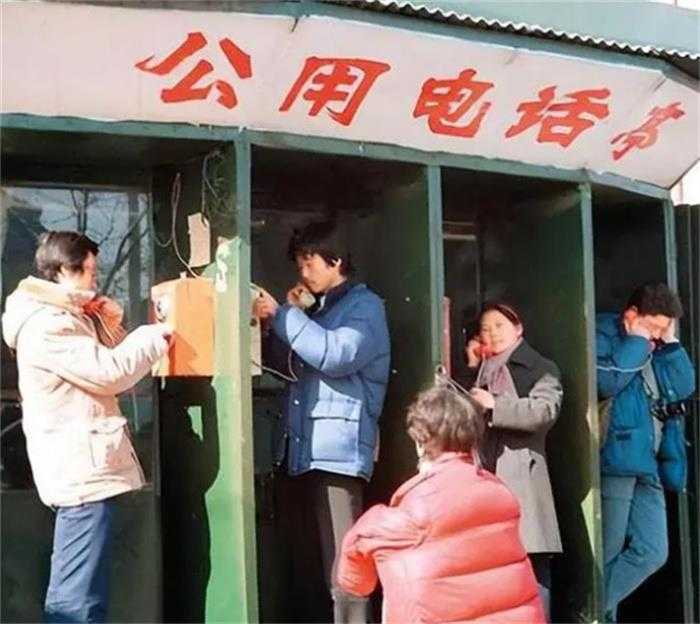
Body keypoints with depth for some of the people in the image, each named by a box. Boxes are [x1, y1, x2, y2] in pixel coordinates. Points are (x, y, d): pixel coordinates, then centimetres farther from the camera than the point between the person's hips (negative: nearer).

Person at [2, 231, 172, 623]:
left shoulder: (68, 319, 19)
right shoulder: (46, 324, -14)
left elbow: (107, 367, 23)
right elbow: (110, 374, -19)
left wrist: (111, 325, 7)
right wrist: (155, 336, -6)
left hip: (85, 468, 11)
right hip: (82, 470, -11)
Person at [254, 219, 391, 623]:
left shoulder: (365, 305, 1)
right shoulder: (316, 309, 24)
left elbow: (337, 355, -17)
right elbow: (284, 365, 24)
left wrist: (282, 316, -12)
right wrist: (291, 315, 10)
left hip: (337, 449, -8)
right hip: (302, 449, 8)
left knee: (340, 560, -11)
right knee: (304, 557, 10)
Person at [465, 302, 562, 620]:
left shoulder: (541, 369, 7)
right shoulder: (481, 372, 25)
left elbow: (544, 411, -10)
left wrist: (495, 405, -11)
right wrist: (471, 370, 15)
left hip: (522, 477, -5)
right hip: (484, 477, 5)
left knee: (531, 563, -8)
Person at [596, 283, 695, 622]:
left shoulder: (655, 349, 18)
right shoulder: (603, 334, -4)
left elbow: (682, 387, 7)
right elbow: (606, 382, -22)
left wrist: (670, 342, 3)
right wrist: (637, 343, -11)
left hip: (646, 464, 8)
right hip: (615, 461, -8)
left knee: (652, 553, 4)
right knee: (607, 554, -2)